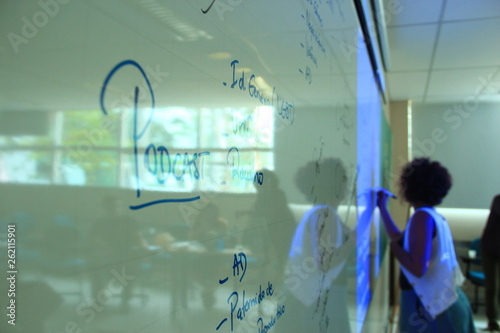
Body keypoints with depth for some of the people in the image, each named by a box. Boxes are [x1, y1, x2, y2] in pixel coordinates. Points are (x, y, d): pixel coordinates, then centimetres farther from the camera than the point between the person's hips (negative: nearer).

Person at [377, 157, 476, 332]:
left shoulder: (423, 216, -18)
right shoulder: (434, 216, 11)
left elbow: (418, 269, -26)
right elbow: (403, 242, 22)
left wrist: (392, 245, -14)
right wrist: (383, 208, 26)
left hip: (427, 306, -9)